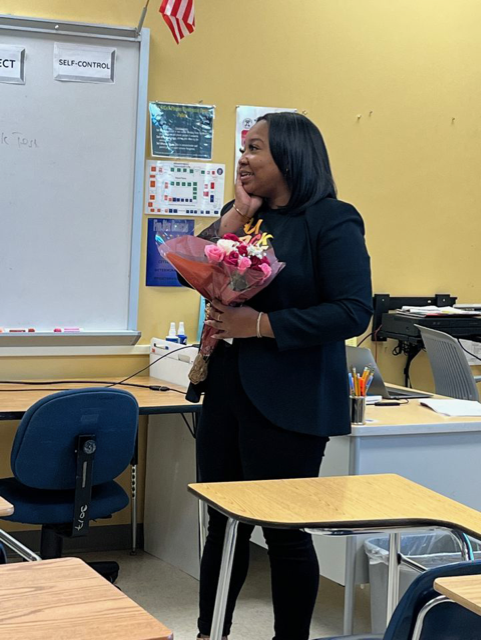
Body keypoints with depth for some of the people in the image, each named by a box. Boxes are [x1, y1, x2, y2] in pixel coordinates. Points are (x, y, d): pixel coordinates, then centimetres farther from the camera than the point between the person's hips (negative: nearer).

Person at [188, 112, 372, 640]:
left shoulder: (332, 222, -10)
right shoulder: (241, 214, 12)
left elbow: (353, 312, -19)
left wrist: (260, 324, -21)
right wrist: (236, 217, -7)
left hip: (288, 403, -7)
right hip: (227, 390, 7)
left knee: (284, 531, 3)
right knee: (223, 523, 16)